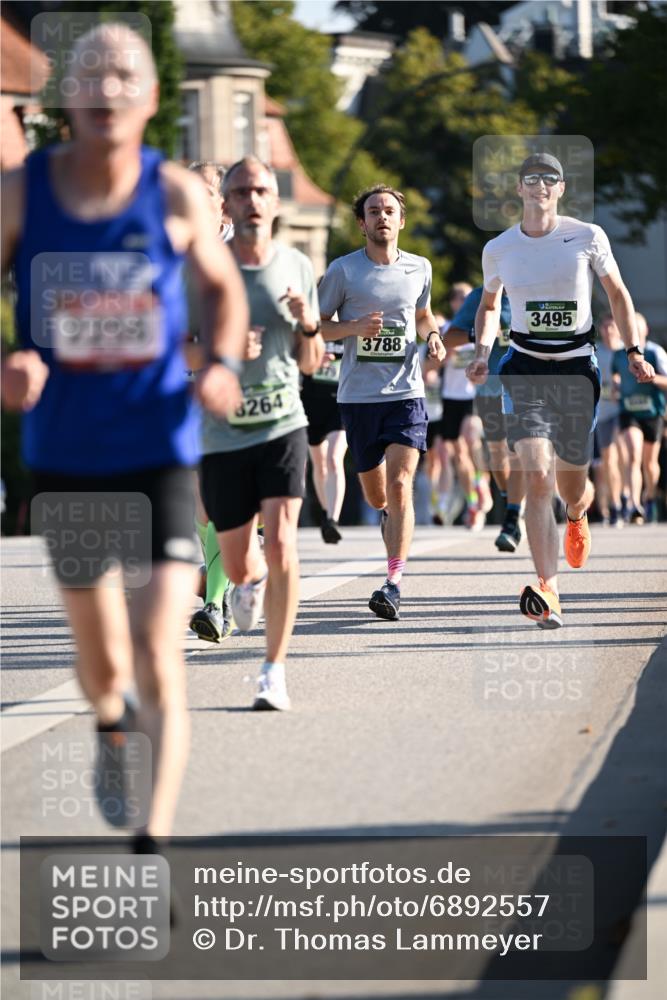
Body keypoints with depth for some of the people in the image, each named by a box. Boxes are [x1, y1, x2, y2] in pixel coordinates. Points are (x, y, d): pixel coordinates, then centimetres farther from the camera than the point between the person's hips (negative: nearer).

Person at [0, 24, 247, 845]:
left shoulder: (175, 197, -4)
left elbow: (223, 287, 13)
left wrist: (223, 364, -6)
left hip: (160, 456, -1)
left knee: (158, 663, -15)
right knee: (101, 666, 16)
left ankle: (154, 840, -11)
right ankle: (111, 727, 52)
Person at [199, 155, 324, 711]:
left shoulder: (297, 267, 3)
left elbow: (311, 364, 11)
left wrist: (309, 326, -11)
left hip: (283, 425, 0)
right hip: (222, 432, 0)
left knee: (281, 541, -17)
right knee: (238, 561, 9)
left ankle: (275, 671, -10)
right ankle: (252, 581, 49)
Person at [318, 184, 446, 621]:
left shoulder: (419, 268, 8)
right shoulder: (343, 270, -1)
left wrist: (433, 336, 3)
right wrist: (354, 327, -16)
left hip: (406, 392, 0)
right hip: (358, 394, 0)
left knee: (400, 484, -16)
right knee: (375, 493, 11)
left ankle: (394, 583, -17)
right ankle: (392, 516, 49)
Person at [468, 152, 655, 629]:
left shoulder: (588, 237, -3)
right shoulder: (499, 250, 1)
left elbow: (618, 294, 8)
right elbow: (489, 306, 18)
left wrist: (634, 351, 0)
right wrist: (483, 352, 2)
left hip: (578, 369, 0)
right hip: (525, 371, 0)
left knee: (572, 487, 11)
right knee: (538, 480, -17)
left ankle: (578, 518, 52)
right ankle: (548, 593, -22)